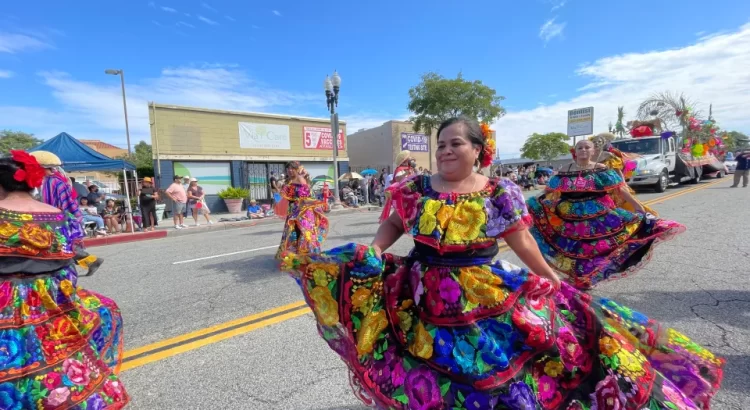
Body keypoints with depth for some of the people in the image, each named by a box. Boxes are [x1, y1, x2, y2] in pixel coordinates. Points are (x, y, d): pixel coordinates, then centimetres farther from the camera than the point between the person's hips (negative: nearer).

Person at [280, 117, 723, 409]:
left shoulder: (499, 194, -8)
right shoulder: (417, 189, -5)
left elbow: (523, 242, 1)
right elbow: (395, 223, 8)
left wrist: (554, 282, 3)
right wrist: (372, 252, -6)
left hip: (485, 298, -1)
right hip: (423, 297, 2)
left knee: (488, 369, 12)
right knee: (432, 368, 16)